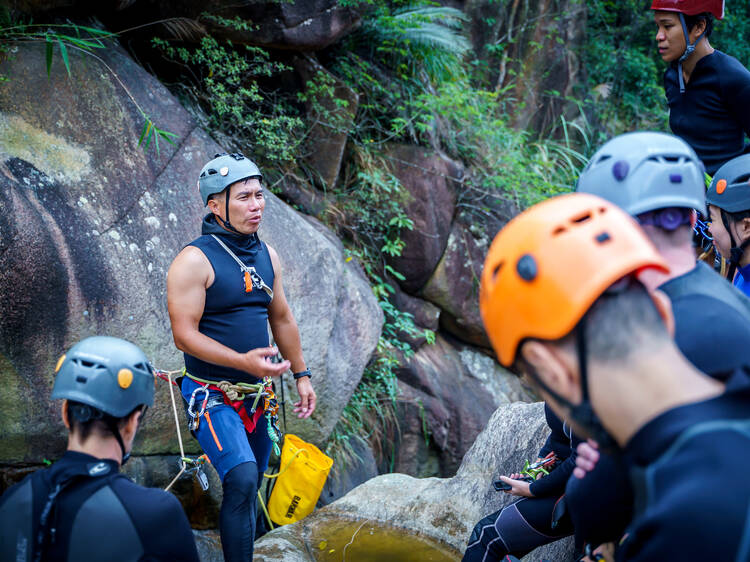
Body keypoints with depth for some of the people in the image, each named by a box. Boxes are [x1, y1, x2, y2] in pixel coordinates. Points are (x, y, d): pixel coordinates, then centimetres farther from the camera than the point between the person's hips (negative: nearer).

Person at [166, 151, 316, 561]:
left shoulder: (266, 255, 8)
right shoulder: (195, 260, -14)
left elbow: (281, 318, 19)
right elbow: (184, 335, -19)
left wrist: (302, 375, 18)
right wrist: (243, 361, -29)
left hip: (256, 392, 7)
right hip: (212, 395, -7)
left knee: (248, 489, 12)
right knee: (242, 480, -23)